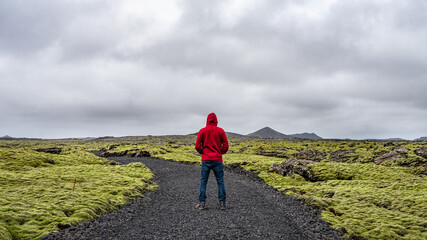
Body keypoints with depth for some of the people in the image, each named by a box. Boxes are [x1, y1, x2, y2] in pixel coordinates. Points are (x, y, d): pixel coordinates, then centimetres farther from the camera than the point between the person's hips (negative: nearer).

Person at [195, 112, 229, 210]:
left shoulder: (202, 131, 0)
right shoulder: (220, 131, 1)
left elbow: (197, 146, -1)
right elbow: (225, 145, -1)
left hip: (205, 159, 0)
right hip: (217, 160, 0)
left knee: (203, 181, 6)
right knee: (220, 182, 7)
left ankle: (202, 203, 5)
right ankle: (222, 203, 6)